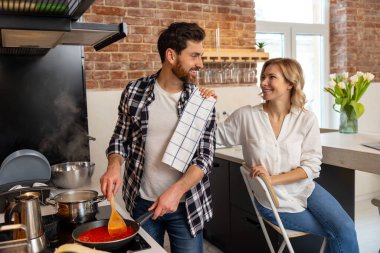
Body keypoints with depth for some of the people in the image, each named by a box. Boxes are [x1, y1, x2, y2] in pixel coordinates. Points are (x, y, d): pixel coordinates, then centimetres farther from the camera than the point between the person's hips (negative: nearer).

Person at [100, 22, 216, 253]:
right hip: (141, 202, 1)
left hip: (186, 205, 0)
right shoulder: (135, 91, -5)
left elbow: (205, 156, -10)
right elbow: (121, 138, 5)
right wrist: (114, 166, -14)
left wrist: (176, 191, -23)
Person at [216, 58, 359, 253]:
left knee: (345, 229, -14)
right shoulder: (246, 116, -12)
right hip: (274, 201, -2)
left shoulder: (306, 119, -9)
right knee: (339, 235, -4)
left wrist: (272, 179, -21)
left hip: (305, 189, 2)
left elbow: (311, 167, -11)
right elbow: (215, 136, -5)